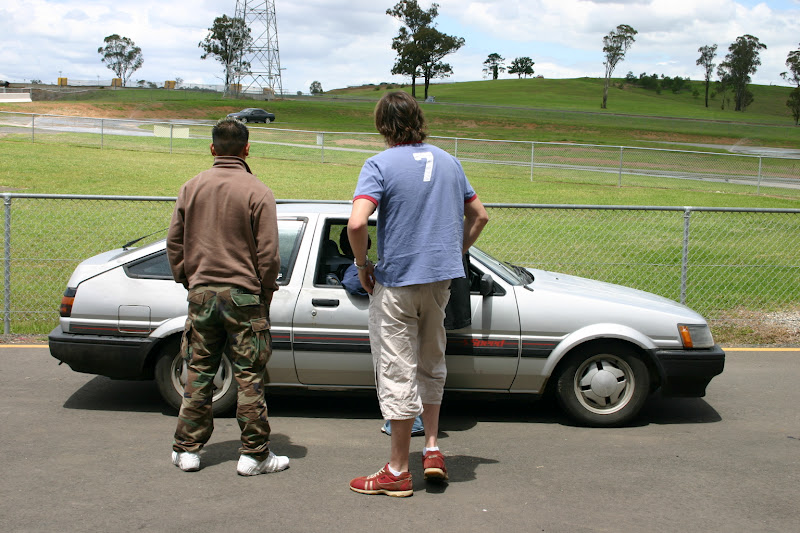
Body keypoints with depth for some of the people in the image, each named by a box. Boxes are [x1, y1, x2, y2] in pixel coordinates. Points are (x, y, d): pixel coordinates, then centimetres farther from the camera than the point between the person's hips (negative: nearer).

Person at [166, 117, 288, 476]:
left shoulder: (191, 187, 5)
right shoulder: (257, 192, -9)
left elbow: (174, 242, 9)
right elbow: (268, 252, -9)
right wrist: (265, 293, 3)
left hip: (201, 294, 4)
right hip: (243, 296, -4)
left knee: (198, 373, 12)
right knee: (249, 376, 2)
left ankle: (187, 449, 18)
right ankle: (254, 454, 8)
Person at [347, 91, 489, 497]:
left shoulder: (381, 164, -10)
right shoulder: (447, 161, 9)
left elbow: (357, 223, -24)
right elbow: (479, 215, 17)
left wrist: (362, 265, -8)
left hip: (396, 282, -6)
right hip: (440, 280, 6)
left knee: (397, 373, 2)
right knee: (431, 364, 22)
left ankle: (397, 471, 11)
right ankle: (433, 447, 23)